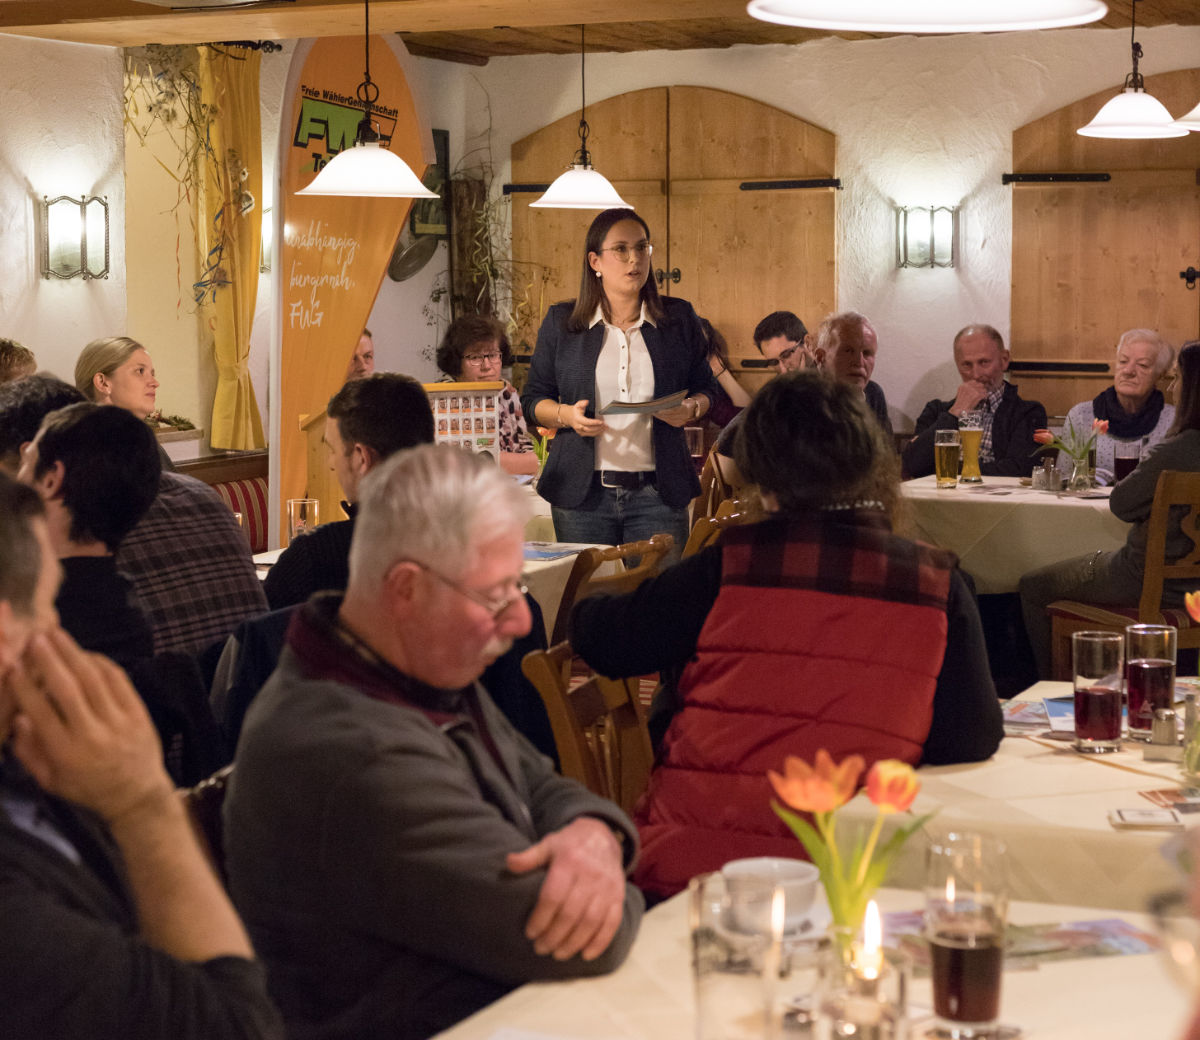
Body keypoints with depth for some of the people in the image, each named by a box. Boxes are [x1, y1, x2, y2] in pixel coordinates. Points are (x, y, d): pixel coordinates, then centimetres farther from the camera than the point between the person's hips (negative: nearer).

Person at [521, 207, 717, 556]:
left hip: (658, 493, 0)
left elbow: (705, 387, 15)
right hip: (582, 494, 0)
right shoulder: (561, 322, 7)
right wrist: (566, 415, -11)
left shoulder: (679, 318, 9)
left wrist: (691, 408, -7)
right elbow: (534, 398, 9)